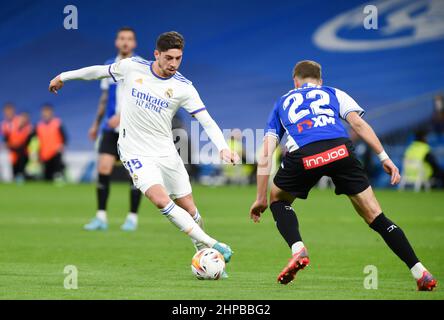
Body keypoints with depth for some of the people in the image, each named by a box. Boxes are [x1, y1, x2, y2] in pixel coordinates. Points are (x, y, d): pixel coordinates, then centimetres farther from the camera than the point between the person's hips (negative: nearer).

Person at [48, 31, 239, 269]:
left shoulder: (183, 87, -6)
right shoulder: (131, 68, -5)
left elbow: (207, 122, -9)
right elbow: (100, 71, 13)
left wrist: (223, 147, -26)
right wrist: (64, 76, 24)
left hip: (167, 152, 2)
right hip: (136, 153, -2)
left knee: (189, 210, 3)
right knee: (161, 200, -24)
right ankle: (212, 244, -22)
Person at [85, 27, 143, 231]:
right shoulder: (109, 67, 11)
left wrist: (122, 116, -25)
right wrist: (96, 124, 21)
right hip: (110, 129, 4)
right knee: (103, 169, -6)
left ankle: (132, 218, 7)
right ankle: (101, 217, -2)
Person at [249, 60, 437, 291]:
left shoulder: (282, 103, 36)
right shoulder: (333, 93, 33)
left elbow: (265, 157, 29)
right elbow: (358, 124, 13)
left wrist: (261, 199, 33)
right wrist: (384, 158, 9)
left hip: (303, 156, 0)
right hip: (340, 149, 0)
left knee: (278, 199, 29)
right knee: (375, 217, 8)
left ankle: (298, 250, 5)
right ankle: (420, 273, 2)